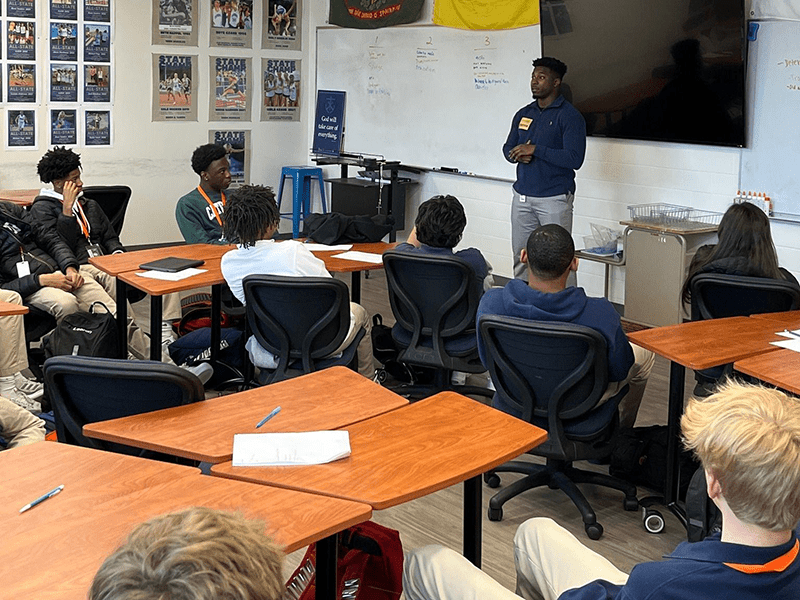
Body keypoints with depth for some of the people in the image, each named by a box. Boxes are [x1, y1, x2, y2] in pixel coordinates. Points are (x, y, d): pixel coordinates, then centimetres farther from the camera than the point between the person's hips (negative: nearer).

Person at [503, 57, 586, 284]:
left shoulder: (569, 116, -8)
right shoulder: (523, 114, 13)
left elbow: (574, 159, -17)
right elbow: (508, 148, 18)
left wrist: (535, 150, -18)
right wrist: (519, 155, -7)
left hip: (554, 198, -6)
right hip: (522, 196, 6)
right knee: (521, 256, 11)